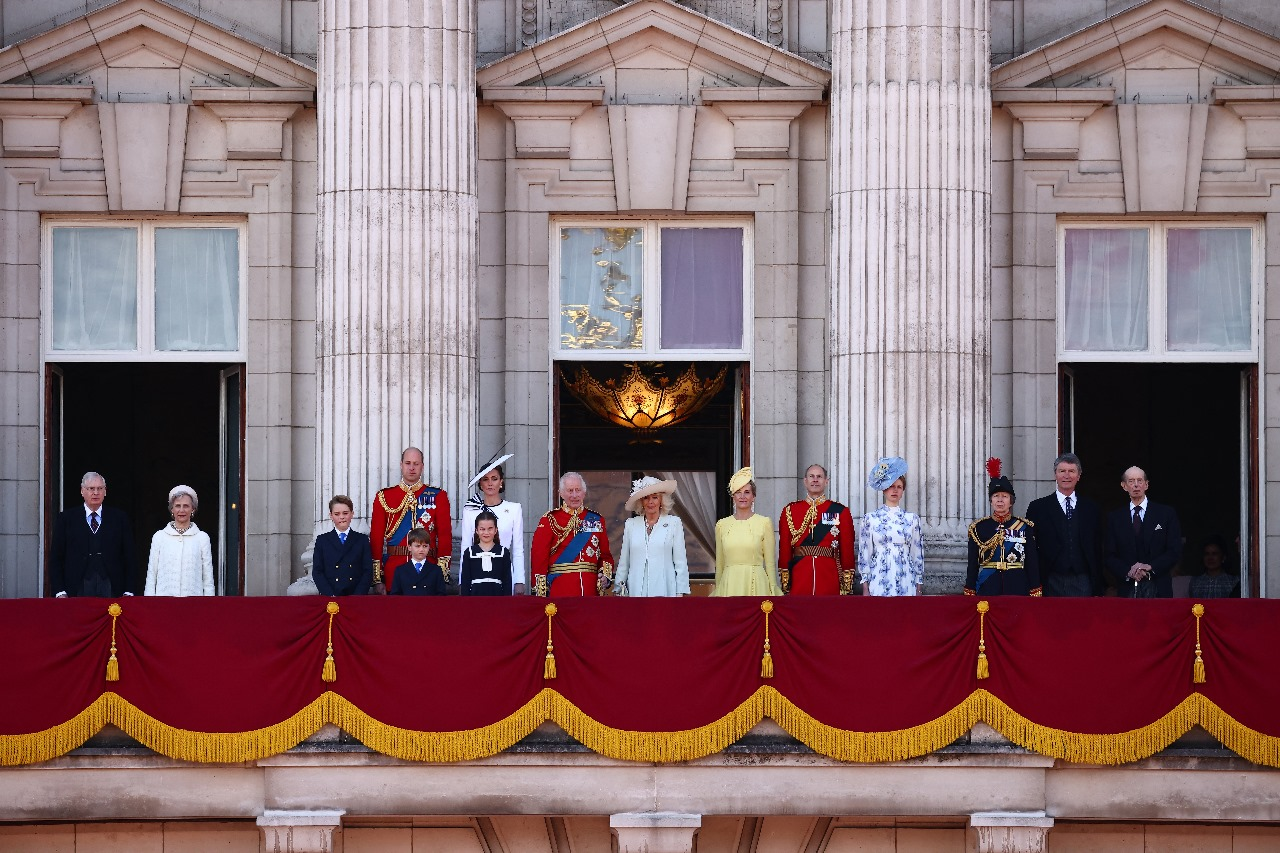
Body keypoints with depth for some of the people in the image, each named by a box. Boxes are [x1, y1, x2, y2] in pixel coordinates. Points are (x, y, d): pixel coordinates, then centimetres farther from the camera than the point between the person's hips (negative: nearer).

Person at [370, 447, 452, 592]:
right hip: (394, 568, 1)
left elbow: (445, 534, 2)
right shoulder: (384, 497, 8)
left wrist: (443, 569, -8)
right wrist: (377, 577, -1)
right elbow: (376, 536, 6)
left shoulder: (438, 496, 6)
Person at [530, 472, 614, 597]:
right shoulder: (550, 520, 2)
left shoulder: (596, 520, 12)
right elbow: (539, 557, -2)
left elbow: (605, 555, 16)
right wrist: (540, 594, -9)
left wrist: (606, 575, -4)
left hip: (591, 591, 3)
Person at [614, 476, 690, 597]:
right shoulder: (631, 524, 11)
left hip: (664, 591, -2)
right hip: (637, 591, 2)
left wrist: (680, 593, -1)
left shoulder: (674, 523, 4)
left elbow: (680, 562, 3)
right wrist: (620, 590, 12)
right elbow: (623, 562, 14)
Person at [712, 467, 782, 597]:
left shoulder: (764, 523, 2)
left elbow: (770, 563, 3)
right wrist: (717, 590, 13)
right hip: (729, 585, 2)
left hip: (756, 584, -2)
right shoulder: (722, 525, 9)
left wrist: (773, 592, 0)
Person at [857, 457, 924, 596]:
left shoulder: (912, 519, 8)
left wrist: (919, 588, 6)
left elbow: (918, 554, 9)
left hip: (906, 584, 1)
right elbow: (864, 554, 4)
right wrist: (865, 588, 0)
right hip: (879, 583, -1)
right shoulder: (870, 519, 4)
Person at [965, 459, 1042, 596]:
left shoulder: (1025, 527, 7)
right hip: (987, 589, 0)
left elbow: (1032, 564, 6)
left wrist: (1035, 595, 0)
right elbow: (972, 565, 7)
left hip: (1018, 589, 0)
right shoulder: (978, 528, 7)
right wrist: (969, 595, 1)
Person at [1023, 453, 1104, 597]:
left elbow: (1098, 551, 11)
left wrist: (1098, 589, 5)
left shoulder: (1092, 508, 12)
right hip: (1052, 584, -1)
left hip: (1083, 585, 1)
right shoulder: (1038, 508, 6)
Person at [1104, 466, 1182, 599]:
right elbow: (1110, 557, 8)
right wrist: (1128, 572, -11)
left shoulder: (1166, 513, 6)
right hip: (1128, 587, 1)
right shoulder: (1115, 518, 11)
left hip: (1158, 589, -1)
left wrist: (1150, 567, -11)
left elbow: (1175, 551, 1)